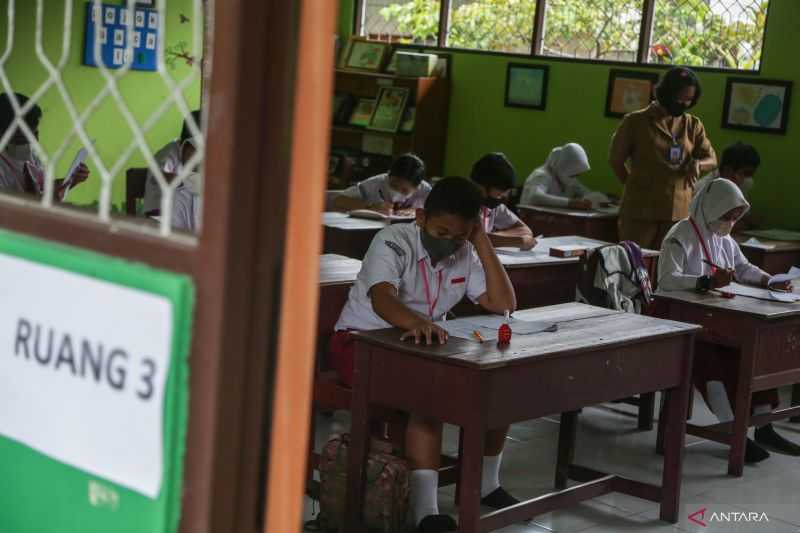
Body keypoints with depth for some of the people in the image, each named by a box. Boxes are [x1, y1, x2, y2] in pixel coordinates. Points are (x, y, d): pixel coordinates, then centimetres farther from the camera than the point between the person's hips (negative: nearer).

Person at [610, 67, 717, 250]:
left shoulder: (693, 125, 10)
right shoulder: (635, 121, -2)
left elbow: (712, 159, 6)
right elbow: (615, 159, 5)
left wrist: (698, 164, -17)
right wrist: (638, 188, 9)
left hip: (679, 211, 3)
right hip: (640, 209, -3)